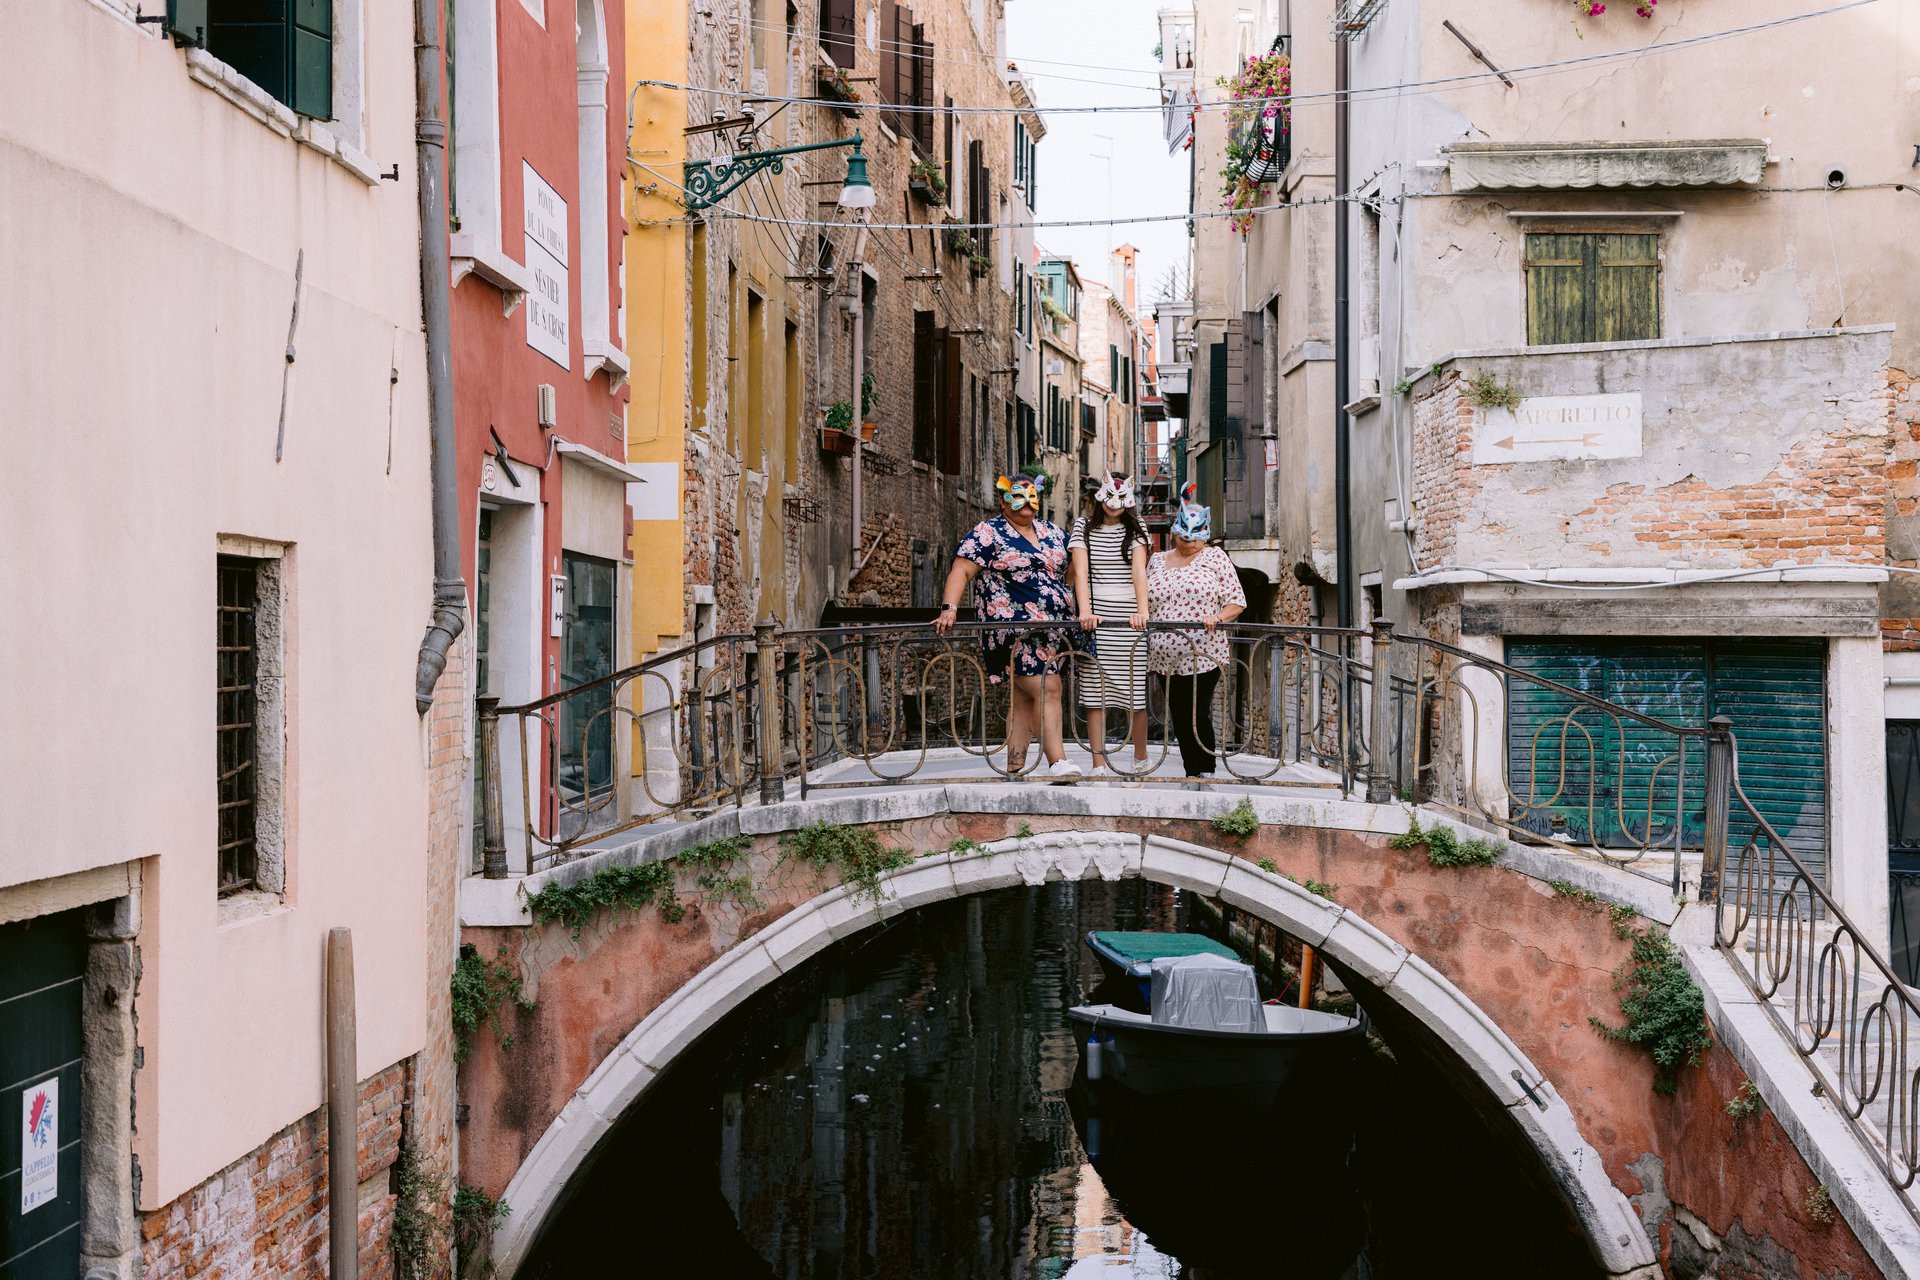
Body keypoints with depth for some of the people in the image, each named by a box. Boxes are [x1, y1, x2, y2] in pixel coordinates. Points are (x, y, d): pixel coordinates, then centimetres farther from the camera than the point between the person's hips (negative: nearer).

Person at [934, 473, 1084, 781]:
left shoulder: (1053, 532, 17)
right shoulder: (989, 533, -2)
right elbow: (961, 571, -10)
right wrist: (949, 609, -23)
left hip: (1053, 631, 6)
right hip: (1014, 628, -6)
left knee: (1024, 697, 7)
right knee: (1047, 689, -15)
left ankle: (1015, 767, 8)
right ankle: (1057, 762, -16)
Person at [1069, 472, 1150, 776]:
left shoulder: (1135, 528, 9)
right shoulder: (1084, 527, 7)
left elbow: (1139, 570, -6)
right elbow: (1081, 572, -5)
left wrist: (1142, 610, -21)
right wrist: (1085, 611, -21)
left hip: (1129, 616, 0)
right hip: (1096, 616, 0)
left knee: (1137, 692, -1)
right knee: (1094, 693, -3)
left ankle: (1140, 759, 15)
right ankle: (1099, 764, 1)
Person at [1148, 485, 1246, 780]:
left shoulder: (1214, 558, 5)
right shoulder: (1157, 561, 16)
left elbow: (1236, 601, 1)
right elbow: (1145, 603, 21)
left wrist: (1218, 617, -17)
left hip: (1204, 654, -4)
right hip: (1167, 656, 4)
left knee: (1198, 716, -9)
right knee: (1179, 718, 6)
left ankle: (1205, 773, -1)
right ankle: (1191, 773, 15)